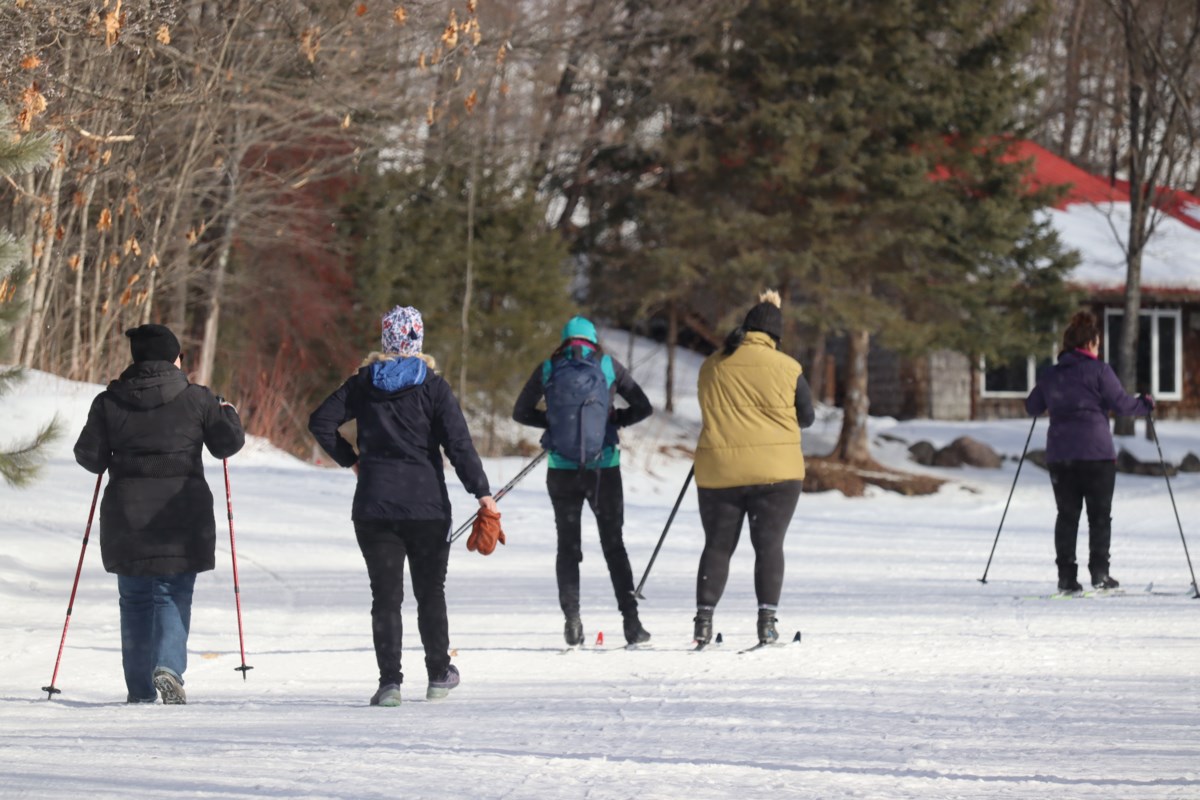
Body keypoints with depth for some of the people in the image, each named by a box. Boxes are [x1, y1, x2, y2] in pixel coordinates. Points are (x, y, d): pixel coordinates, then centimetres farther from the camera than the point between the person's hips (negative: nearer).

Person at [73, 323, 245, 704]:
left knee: (136, 599, 11)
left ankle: (139, 689, 9)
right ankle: (168, 665, -19)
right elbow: (228, 443, 2)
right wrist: (228, 413, 21)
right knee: (174, 595, 6)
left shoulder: (108, 402, 1)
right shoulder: (196, 399, -2)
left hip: (127, 515, 1)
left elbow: (89, 455, 1)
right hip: (183, 513, -1)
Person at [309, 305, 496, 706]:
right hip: (427, 507, -1)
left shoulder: (364, 382, 3)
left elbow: (320, 422, 1)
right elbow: (458, 443, -11)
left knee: (385, 595, 2)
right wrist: (481, 492, -11)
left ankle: (389, 681, -8)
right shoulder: (432, 385, -4)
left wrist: (350, 458, 12)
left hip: (374, 506, 1)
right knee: (430, 591, 14)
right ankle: (439, 674, 22)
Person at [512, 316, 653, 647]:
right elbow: (643, 407, 4)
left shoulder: (547, 369, 2)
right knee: (614, 544, 10)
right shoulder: (608, 365, 0)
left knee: (568, 544, 10)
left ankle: (572, 617, -3)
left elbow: (521, 412, 10)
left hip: (562, 470, 0)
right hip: (604, 468, 0)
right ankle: (631, 620, 4)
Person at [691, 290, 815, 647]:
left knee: (717, 546, 10)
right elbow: (806, 417, 6)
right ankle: (767, 621, -8)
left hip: (718, 473, 2)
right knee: (769, 545, 1)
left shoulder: (711, 366, 6)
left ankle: (703, 619, 3)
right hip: (775, 470, -2)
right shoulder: (787, 368, -4)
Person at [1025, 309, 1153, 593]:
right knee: (1100, 515, 4)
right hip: (1096, 453, -4)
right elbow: (1121, 404, -8)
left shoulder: (1049, 375, 9)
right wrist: (1145, 403, 12)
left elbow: (1032, 407, 19)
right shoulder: (1099, 371, -6)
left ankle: (1066, 575, 1)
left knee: (1067, 514, 8)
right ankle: (1099, 572, -3)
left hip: (1059, 453, 4)